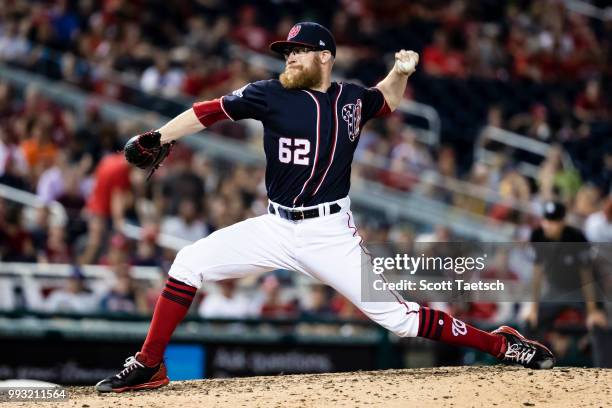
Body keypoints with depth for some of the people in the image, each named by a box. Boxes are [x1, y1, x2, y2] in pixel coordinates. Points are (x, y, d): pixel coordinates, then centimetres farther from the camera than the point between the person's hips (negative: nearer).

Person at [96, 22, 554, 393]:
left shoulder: (352, 99, 3)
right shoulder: (270, 95, -2)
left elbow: (387, 100, 25)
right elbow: (210, 111, -4)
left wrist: (401, 71, 5)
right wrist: (156, 138, -15)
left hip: (332, 235, -1)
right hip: (279, 228, 2)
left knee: (398, 317, -9)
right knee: (190, 262, -12)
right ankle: (149, 365, -3)